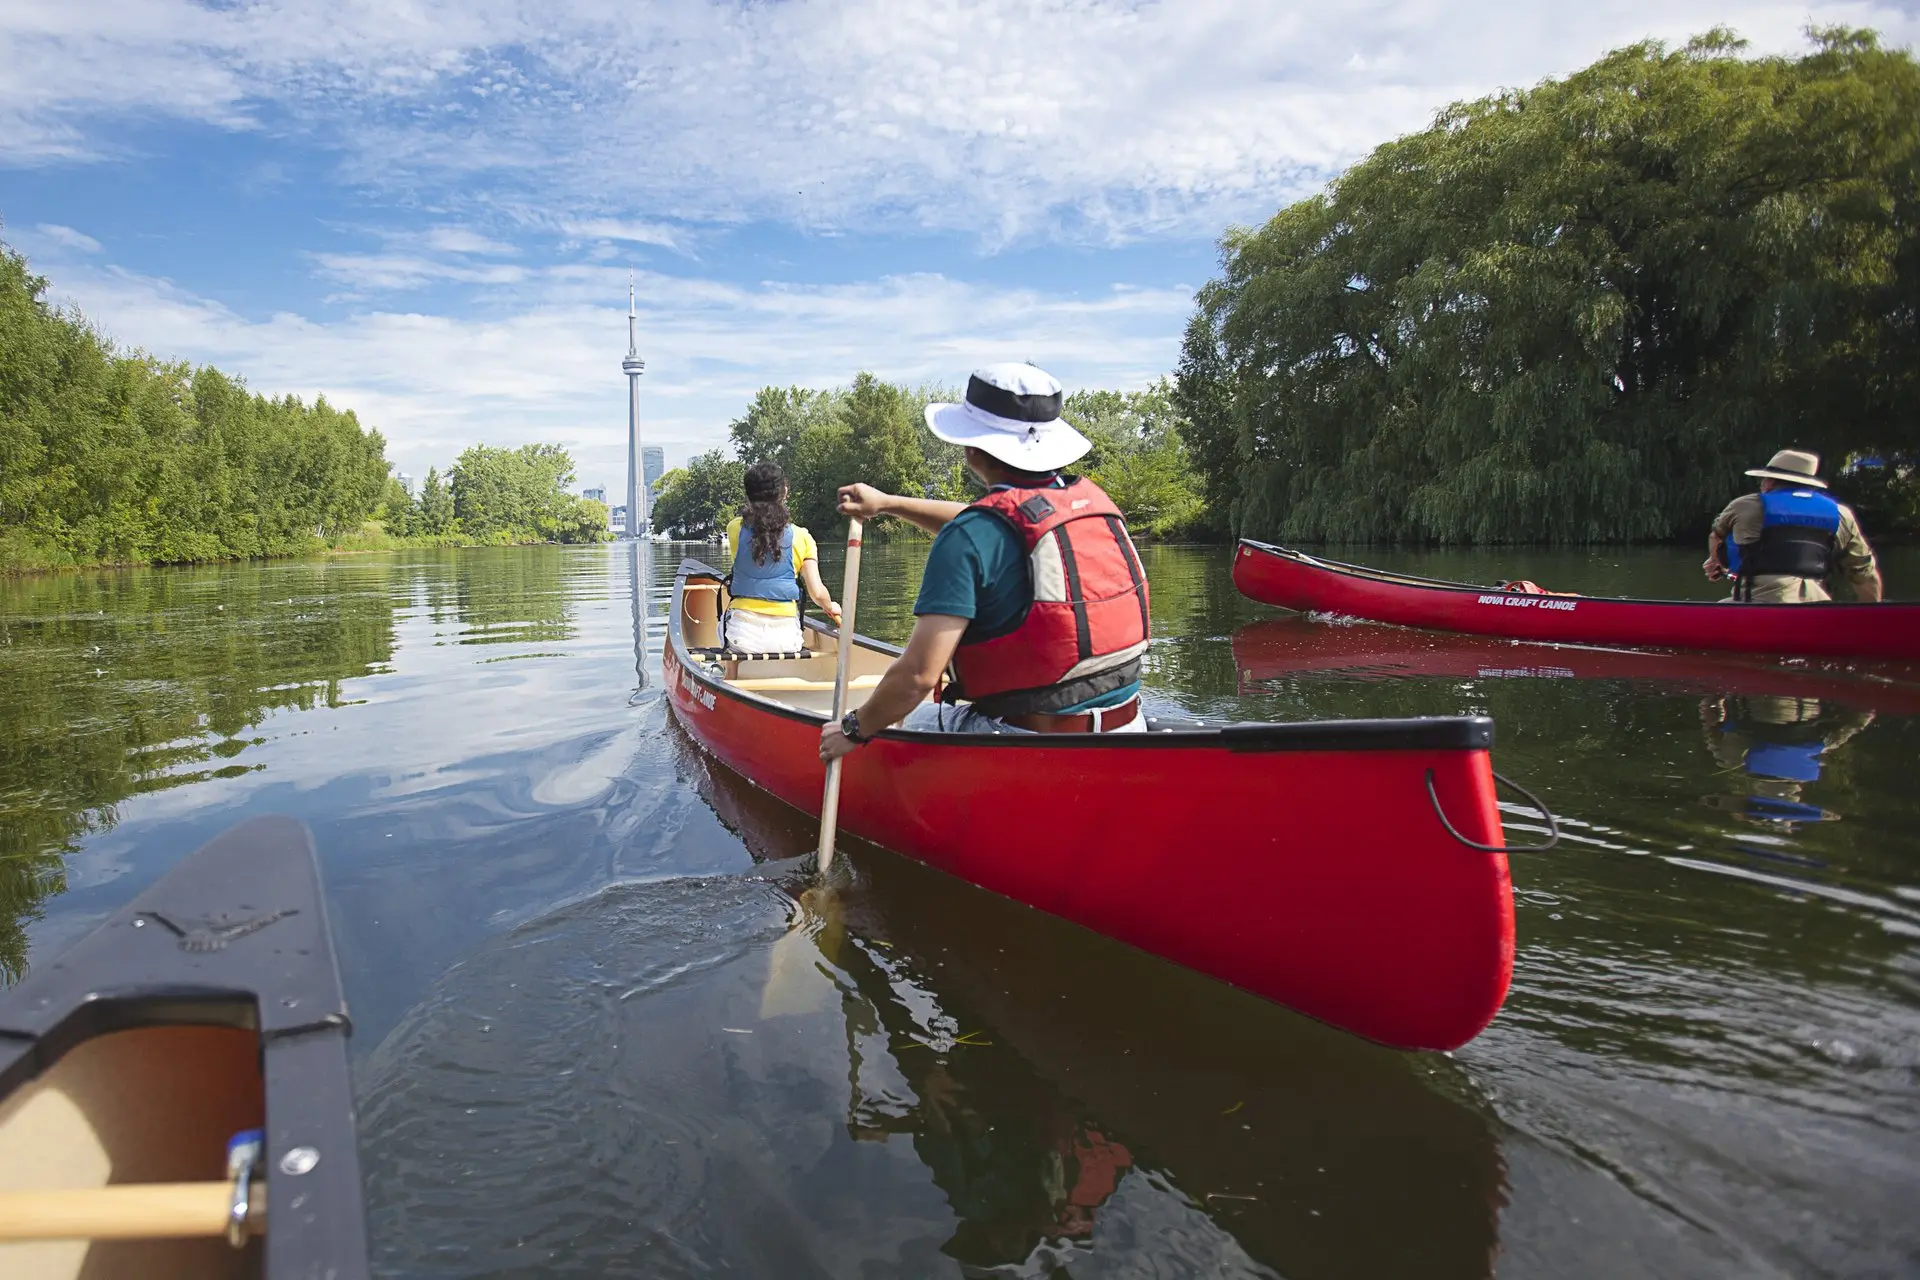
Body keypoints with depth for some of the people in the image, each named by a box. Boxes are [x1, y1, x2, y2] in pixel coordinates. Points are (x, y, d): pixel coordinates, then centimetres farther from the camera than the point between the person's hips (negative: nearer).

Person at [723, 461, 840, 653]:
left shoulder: (735, 528, 0)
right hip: (784, 639, 0)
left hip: (742, 637, 1)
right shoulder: (801, 538, -1)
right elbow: (817, 593, -2)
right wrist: (830, 607, 17)